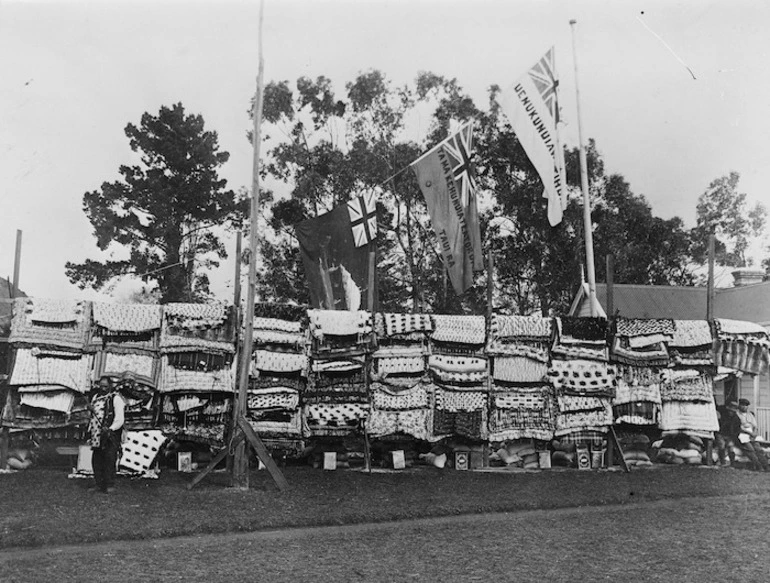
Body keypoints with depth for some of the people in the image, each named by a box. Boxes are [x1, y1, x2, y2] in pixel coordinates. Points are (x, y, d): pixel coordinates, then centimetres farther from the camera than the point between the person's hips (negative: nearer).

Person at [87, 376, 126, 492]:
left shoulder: (116, 398, -7)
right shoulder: (96, 396, 15)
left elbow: (120, 419, -15)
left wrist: (110, 429, -29)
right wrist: (91, 409, 7)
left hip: (111, 434, -7)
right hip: (97, 434, 7)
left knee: (109, 459, -7)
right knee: (96, 459, 10)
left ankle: (109, 485, -1)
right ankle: (98, 483, 20)